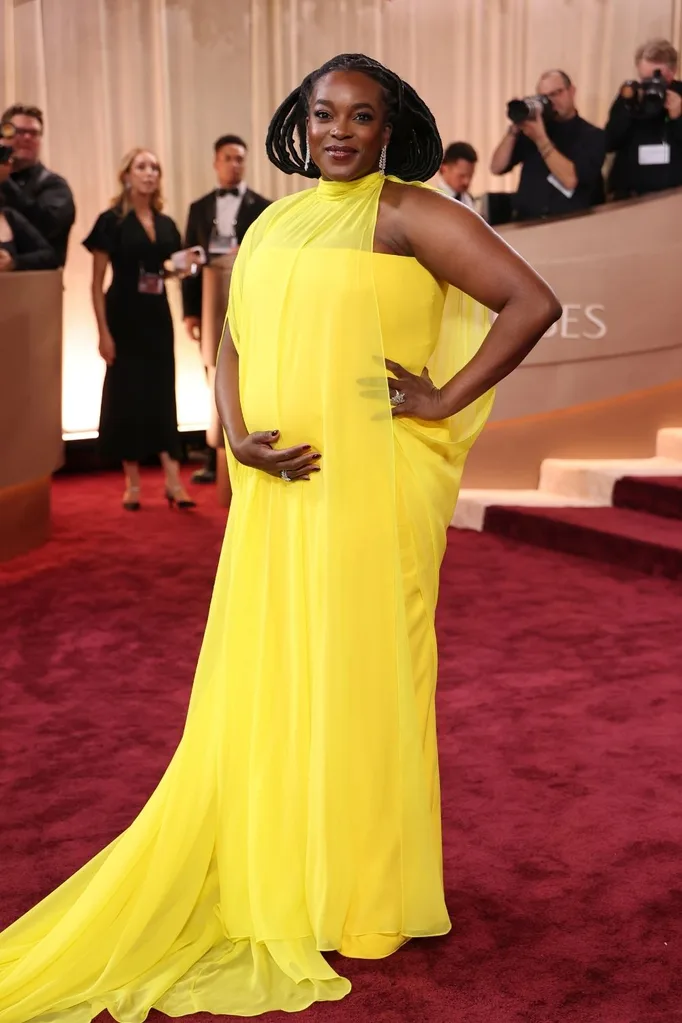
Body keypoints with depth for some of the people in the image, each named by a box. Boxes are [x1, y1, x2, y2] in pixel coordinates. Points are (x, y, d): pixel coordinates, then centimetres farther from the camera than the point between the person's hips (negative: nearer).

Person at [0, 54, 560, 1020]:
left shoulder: (409, 213, -5)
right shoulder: (273, 223, 15)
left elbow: (534, 301, -12)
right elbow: (234, 345, 15)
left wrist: (445, 401, -11)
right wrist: (237, 434, -3)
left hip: (372, 484, -6)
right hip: (277, 489, 6)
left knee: (359, 676, 4)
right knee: (264, 680, 11)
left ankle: (360, 895, 22)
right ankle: (271, 878, 29)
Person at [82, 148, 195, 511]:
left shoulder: (166, 224, 9)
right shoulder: (111, 221, -6)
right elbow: (97, 282, -8)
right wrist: (103, 332, -13)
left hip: (157, 317, 4)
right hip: (124, 318, -4)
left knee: (162, 394, 3)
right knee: (127, 395, 1)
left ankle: (173, 481, 4)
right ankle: (132, 483, 11)